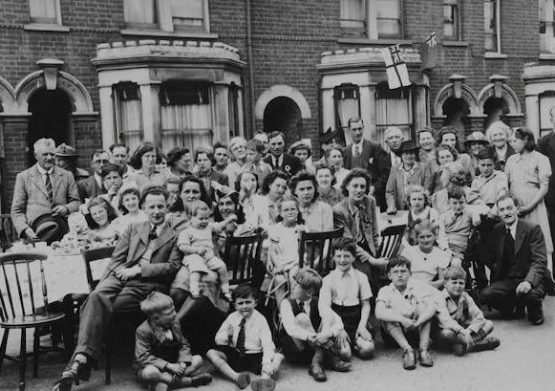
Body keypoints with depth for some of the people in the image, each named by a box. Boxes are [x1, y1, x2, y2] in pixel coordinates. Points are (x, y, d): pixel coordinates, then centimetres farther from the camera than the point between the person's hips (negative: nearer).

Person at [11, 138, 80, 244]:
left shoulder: (66, 175, 19)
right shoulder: (23, 177, 13)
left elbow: (76, 202, 21)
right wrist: (25, 229, -9)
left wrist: (66, 208, -4)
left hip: (61, 220, 2)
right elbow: (17, 211, 10)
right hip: (37, 220, -2)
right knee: (51, 226, -38)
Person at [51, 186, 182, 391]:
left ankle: (80, 359, -30)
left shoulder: (175, 236, 16)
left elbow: (173, 266, 2)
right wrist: (121, 270, -3)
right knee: (97, 296, -31)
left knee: (104, 305, -29)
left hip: (147, 283, -3)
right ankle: (83, 356, -39)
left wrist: (139, 269, -7)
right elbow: (117, 257, 21)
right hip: (121, 276, 3)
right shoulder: (133, 228, 28)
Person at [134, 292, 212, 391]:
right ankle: (189, 381, -27)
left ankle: (164, 381, -26)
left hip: (172, 364, 6)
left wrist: (183, 363, -17)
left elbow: (183, 345, 5)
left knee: (198, 359, -9)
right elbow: (143, 357, -25)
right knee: (149, 373, -40)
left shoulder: (174, 324, 0)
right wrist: (169, 366, -31)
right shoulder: (143, 330, -19)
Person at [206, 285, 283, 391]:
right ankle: (236, 377, -44)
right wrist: (228, 335, -17)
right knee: (211, 353, -21)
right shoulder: (232, 318, 3)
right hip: (233, 356, 2)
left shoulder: (260, 319, -5)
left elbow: (267, 344, -16)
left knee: (279, 356, -26)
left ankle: (265, 378, -58)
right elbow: (218, 340, 7)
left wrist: (267, 364, -36)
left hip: (255, 357, -2)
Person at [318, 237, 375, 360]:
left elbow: (366, 304, 7)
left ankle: (354, 342, 9)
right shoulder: (328, 279, -1)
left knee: (368, 349, -23)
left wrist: (362, 325, -8)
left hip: (356, 320, 2)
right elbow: (324, 306, -10)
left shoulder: (361, 277, 6)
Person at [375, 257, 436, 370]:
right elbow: (379, 313, -26)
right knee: (387, 316, -27)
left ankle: (424, 349, -29)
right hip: (394, 335, -1)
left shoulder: (417, 287, -4)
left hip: (415, 331, 1)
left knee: (423, 305, -19)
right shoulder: (385, 291, -7)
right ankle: (408, 351, -37)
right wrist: (402, 319, -41)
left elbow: (432, 307, -21)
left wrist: (418, 322, -39)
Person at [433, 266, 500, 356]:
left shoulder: (465, 297, 3)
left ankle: (462, 344, -24)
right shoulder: (441, 299, -15)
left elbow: (479, 317, -7)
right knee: (447, 334, -41)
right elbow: (445, 320, -30)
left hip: (461, 330, 6)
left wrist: (468, 330, -25)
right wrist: (462, 331, -42)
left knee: (489, 324, -6)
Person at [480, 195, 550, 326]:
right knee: (485, 295, -19)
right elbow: (488, 258, 13)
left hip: (532, 279, -4)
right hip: (508, 280, 5)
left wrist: (528, 281, -32)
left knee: (530, 294, -37)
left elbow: (540, 261, -17)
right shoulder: (497, 230, 7)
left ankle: (535, 312, 1)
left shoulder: (532, 228, -9)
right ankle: (516, 309, 10)